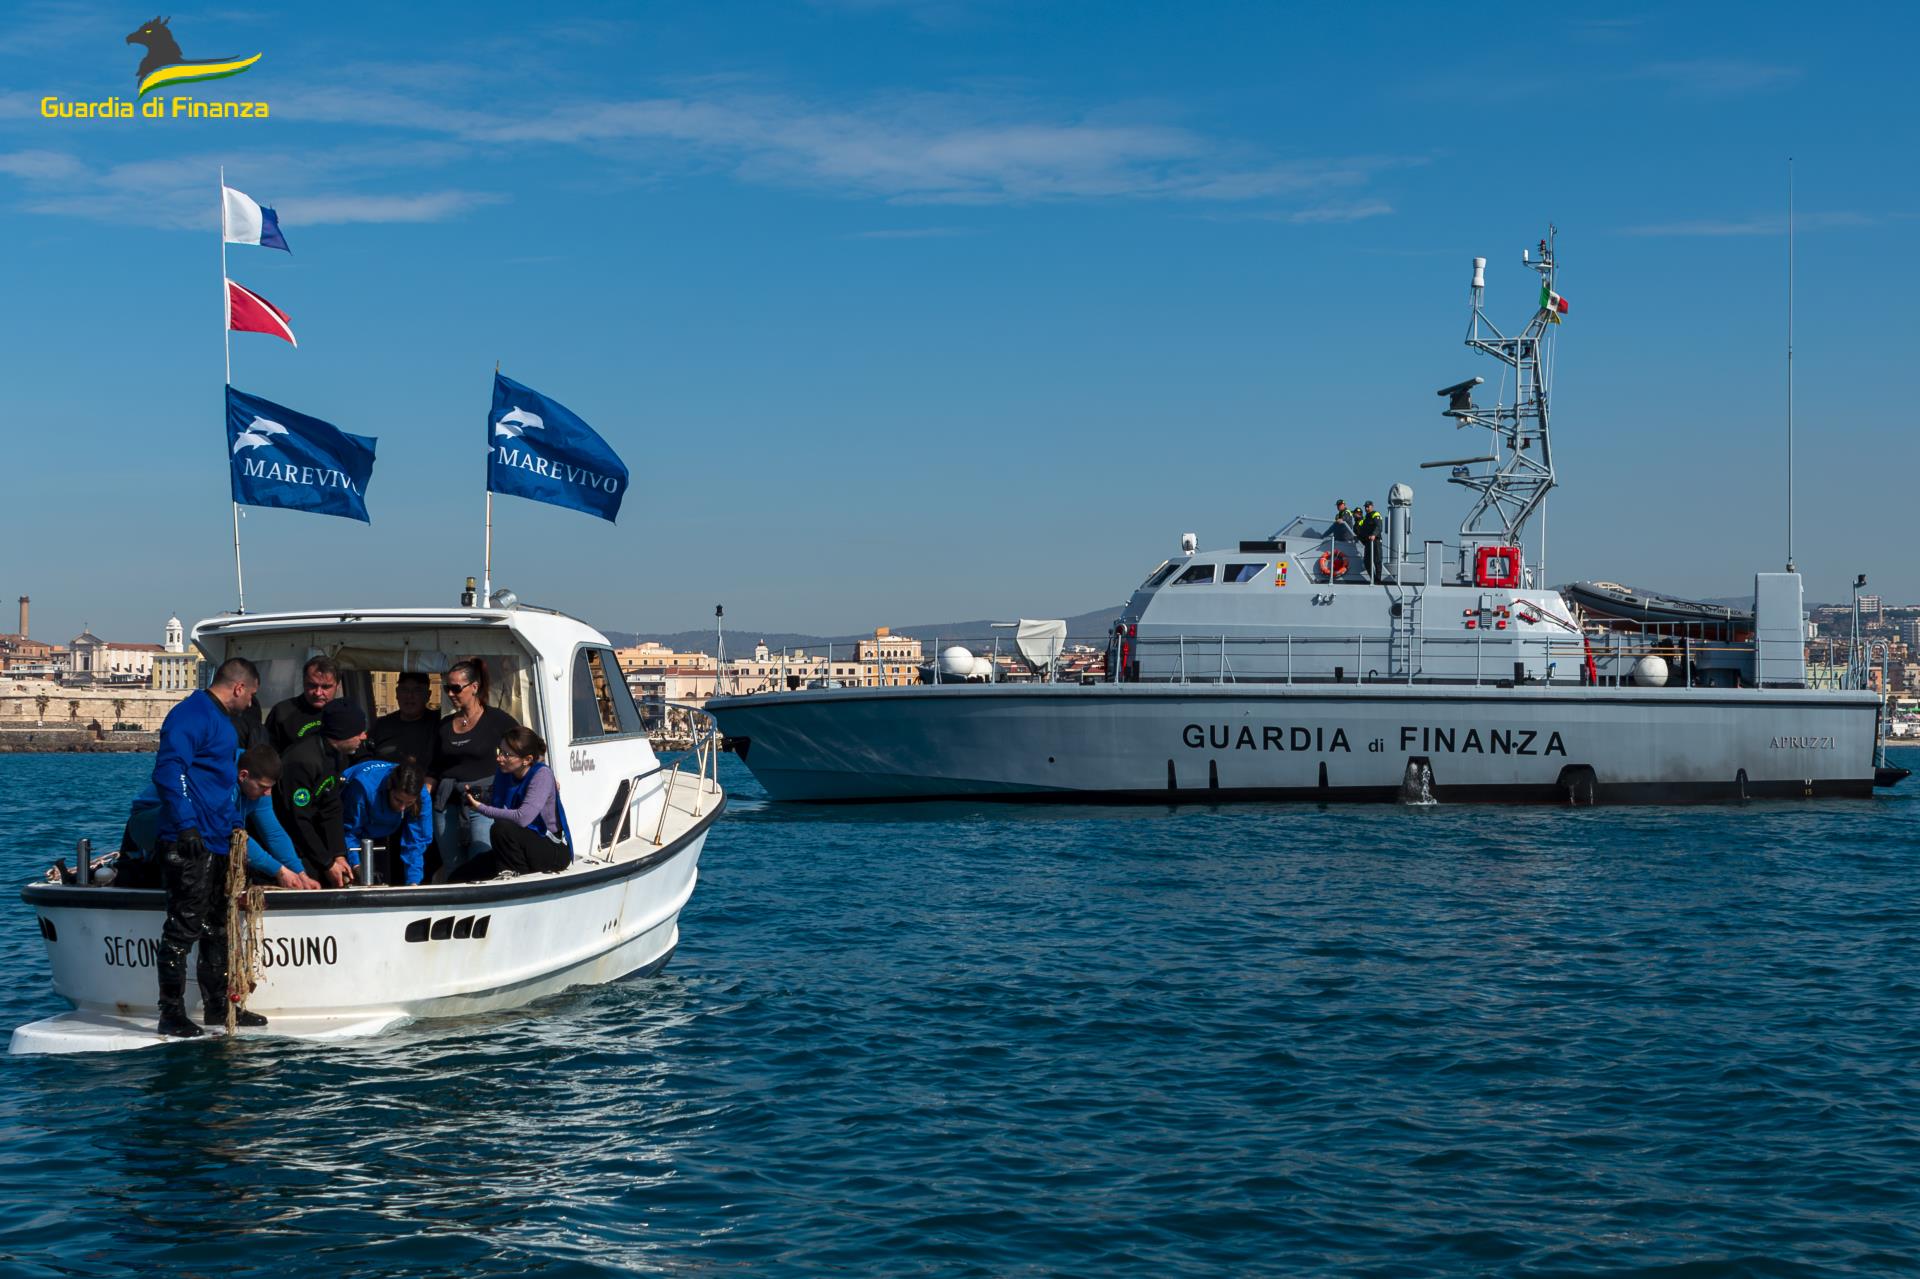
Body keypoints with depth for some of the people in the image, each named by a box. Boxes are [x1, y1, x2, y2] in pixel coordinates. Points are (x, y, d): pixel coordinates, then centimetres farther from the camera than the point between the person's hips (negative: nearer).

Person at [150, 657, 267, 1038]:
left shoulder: (220, 720, 21)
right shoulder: (190, 716, -13)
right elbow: (168, 770, -23)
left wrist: (234, 824, 25)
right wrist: (186, 825, -28)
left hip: (218, 843, 11)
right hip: (190, 844, -11)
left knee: (218, 927, 16)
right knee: (183, 929, -8)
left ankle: (218, 1004, 25)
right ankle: (172, 1014, -5)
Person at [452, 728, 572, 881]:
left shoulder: (542, 774, -19)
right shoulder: (503, 775, 3)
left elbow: (522, 818, -30)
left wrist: (480, 807, -23)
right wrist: (474, 797, -13)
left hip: (553, 850, -7)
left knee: (502, 828, -33)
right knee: (459, 878, -6)